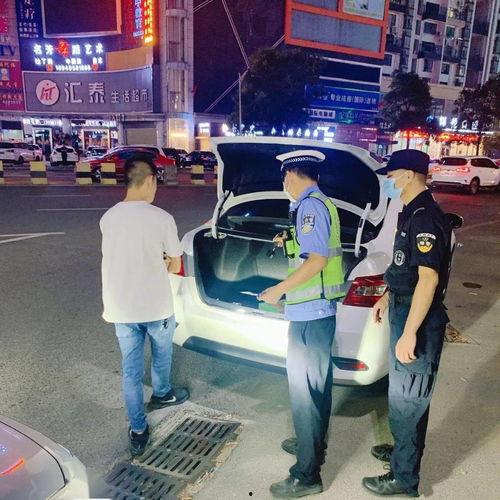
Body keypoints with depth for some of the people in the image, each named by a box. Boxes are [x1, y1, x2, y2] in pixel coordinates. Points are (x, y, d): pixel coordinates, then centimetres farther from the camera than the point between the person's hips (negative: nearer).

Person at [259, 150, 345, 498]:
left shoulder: (310, 206, -16)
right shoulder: (322, 203, 15)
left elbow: (317, 260, -23)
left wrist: (278, 291, -17)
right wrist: (290, 243, 30)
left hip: (309, 312, -10)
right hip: (321, 309, 10)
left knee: (304, 390, -1)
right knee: (318, 384, 22)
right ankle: (314, 444, 40)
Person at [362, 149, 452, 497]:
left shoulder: (425, 218, -21)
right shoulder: (413, 214, 10)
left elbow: (429, 277, -27)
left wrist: (409, 334, -28)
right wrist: (387, 298, 26)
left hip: (418, 322, -10)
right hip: (405, 311, 10)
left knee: (406, 401, 4)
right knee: (407, 395, 24)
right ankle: (405, 449, 43)